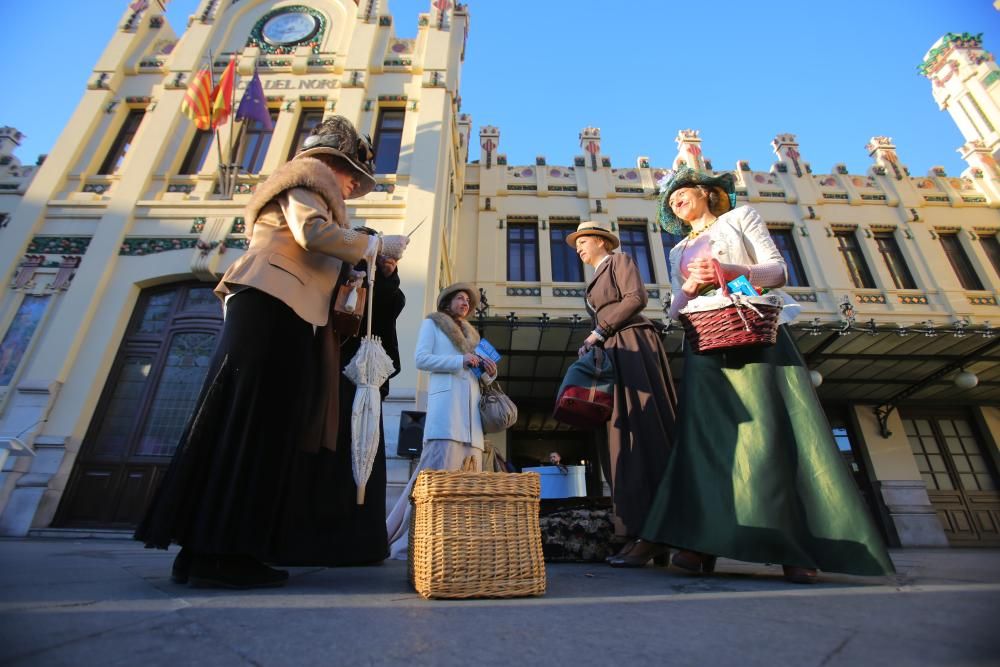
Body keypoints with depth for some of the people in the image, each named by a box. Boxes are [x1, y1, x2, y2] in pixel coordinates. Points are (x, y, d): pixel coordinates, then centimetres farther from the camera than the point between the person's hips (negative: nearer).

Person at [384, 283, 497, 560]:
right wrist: (460, 361, -9)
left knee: (468, 476, -2)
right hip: (445, 403, -6)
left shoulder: (470, 334, 30)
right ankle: (412, 542, -10)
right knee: (438, 473, -15)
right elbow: (421, 359, -1)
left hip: (470, 408, 6)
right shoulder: (432, 323, 15)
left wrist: (490, 372, 3)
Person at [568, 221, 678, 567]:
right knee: (623, 441, 0)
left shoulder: (620, 260, 8)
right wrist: (593, 345, 4)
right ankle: (640, 534, 0)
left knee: (642, 435, -14)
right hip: (613, 356, 8)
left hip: (633, 349, -8)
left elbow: (637, 297, -10)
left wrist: (599, 331, -10)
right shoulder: (596, 281, 30)